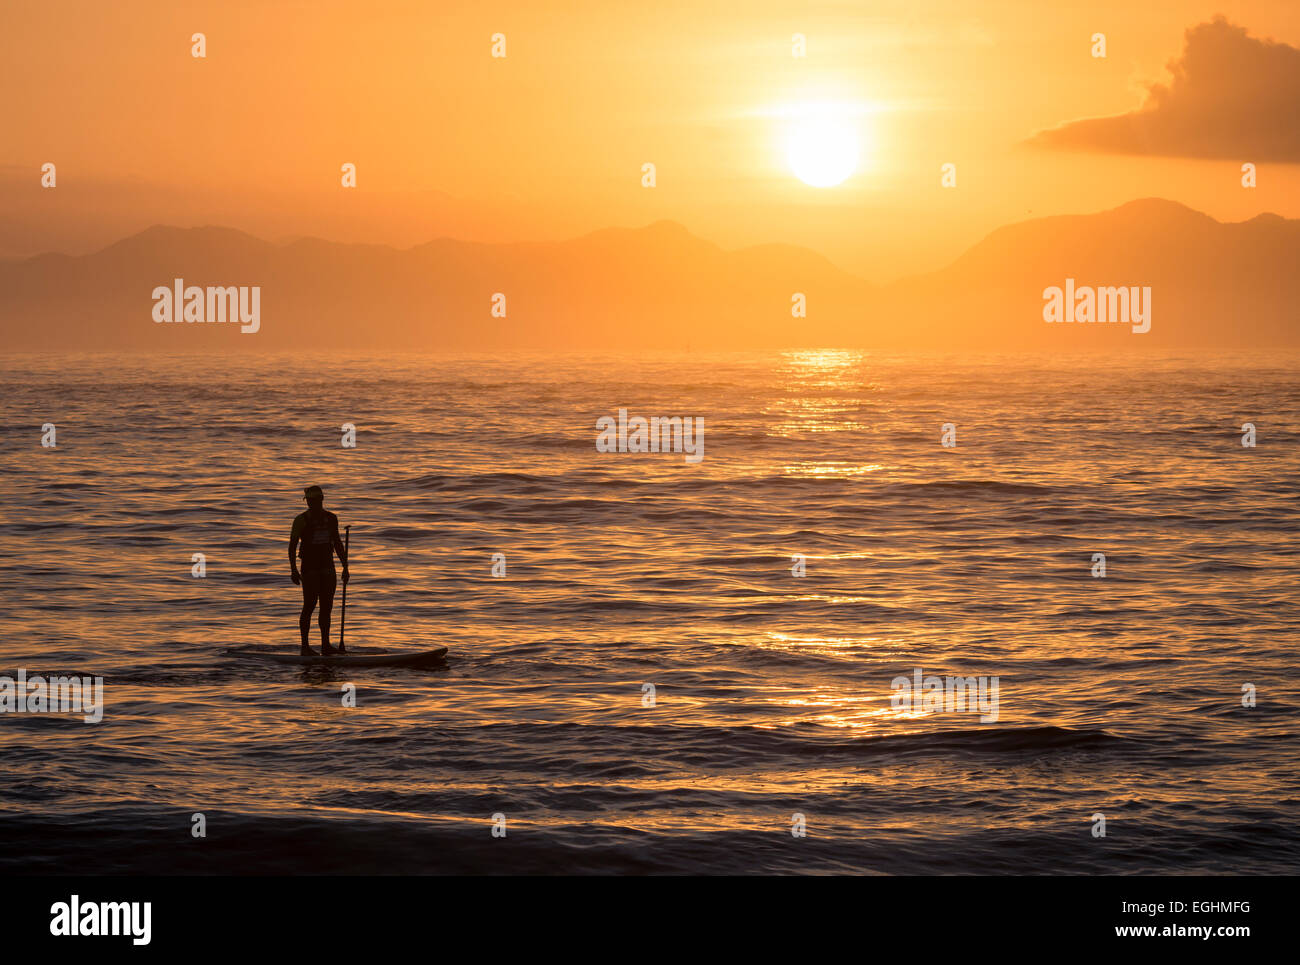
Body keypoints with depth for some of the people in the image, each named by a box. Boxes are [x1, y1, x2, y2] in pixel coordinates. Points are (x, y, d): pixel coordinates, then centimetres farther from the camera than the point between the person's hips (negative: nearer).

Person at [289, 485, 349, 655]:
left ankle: (325, 645, 11)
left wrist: (345, 567, 15)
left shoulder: (331, 519, 11)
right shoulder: (302, 520, -4)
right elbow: (292, 546, -6)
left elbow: (337, 543, 19)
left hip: (327, 568, 5)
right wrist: (294, 570, -15)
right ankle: (305, 646, -4)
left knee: (326, 607, 5)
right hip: (309, 568, -5)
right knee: (309, 606, -8)